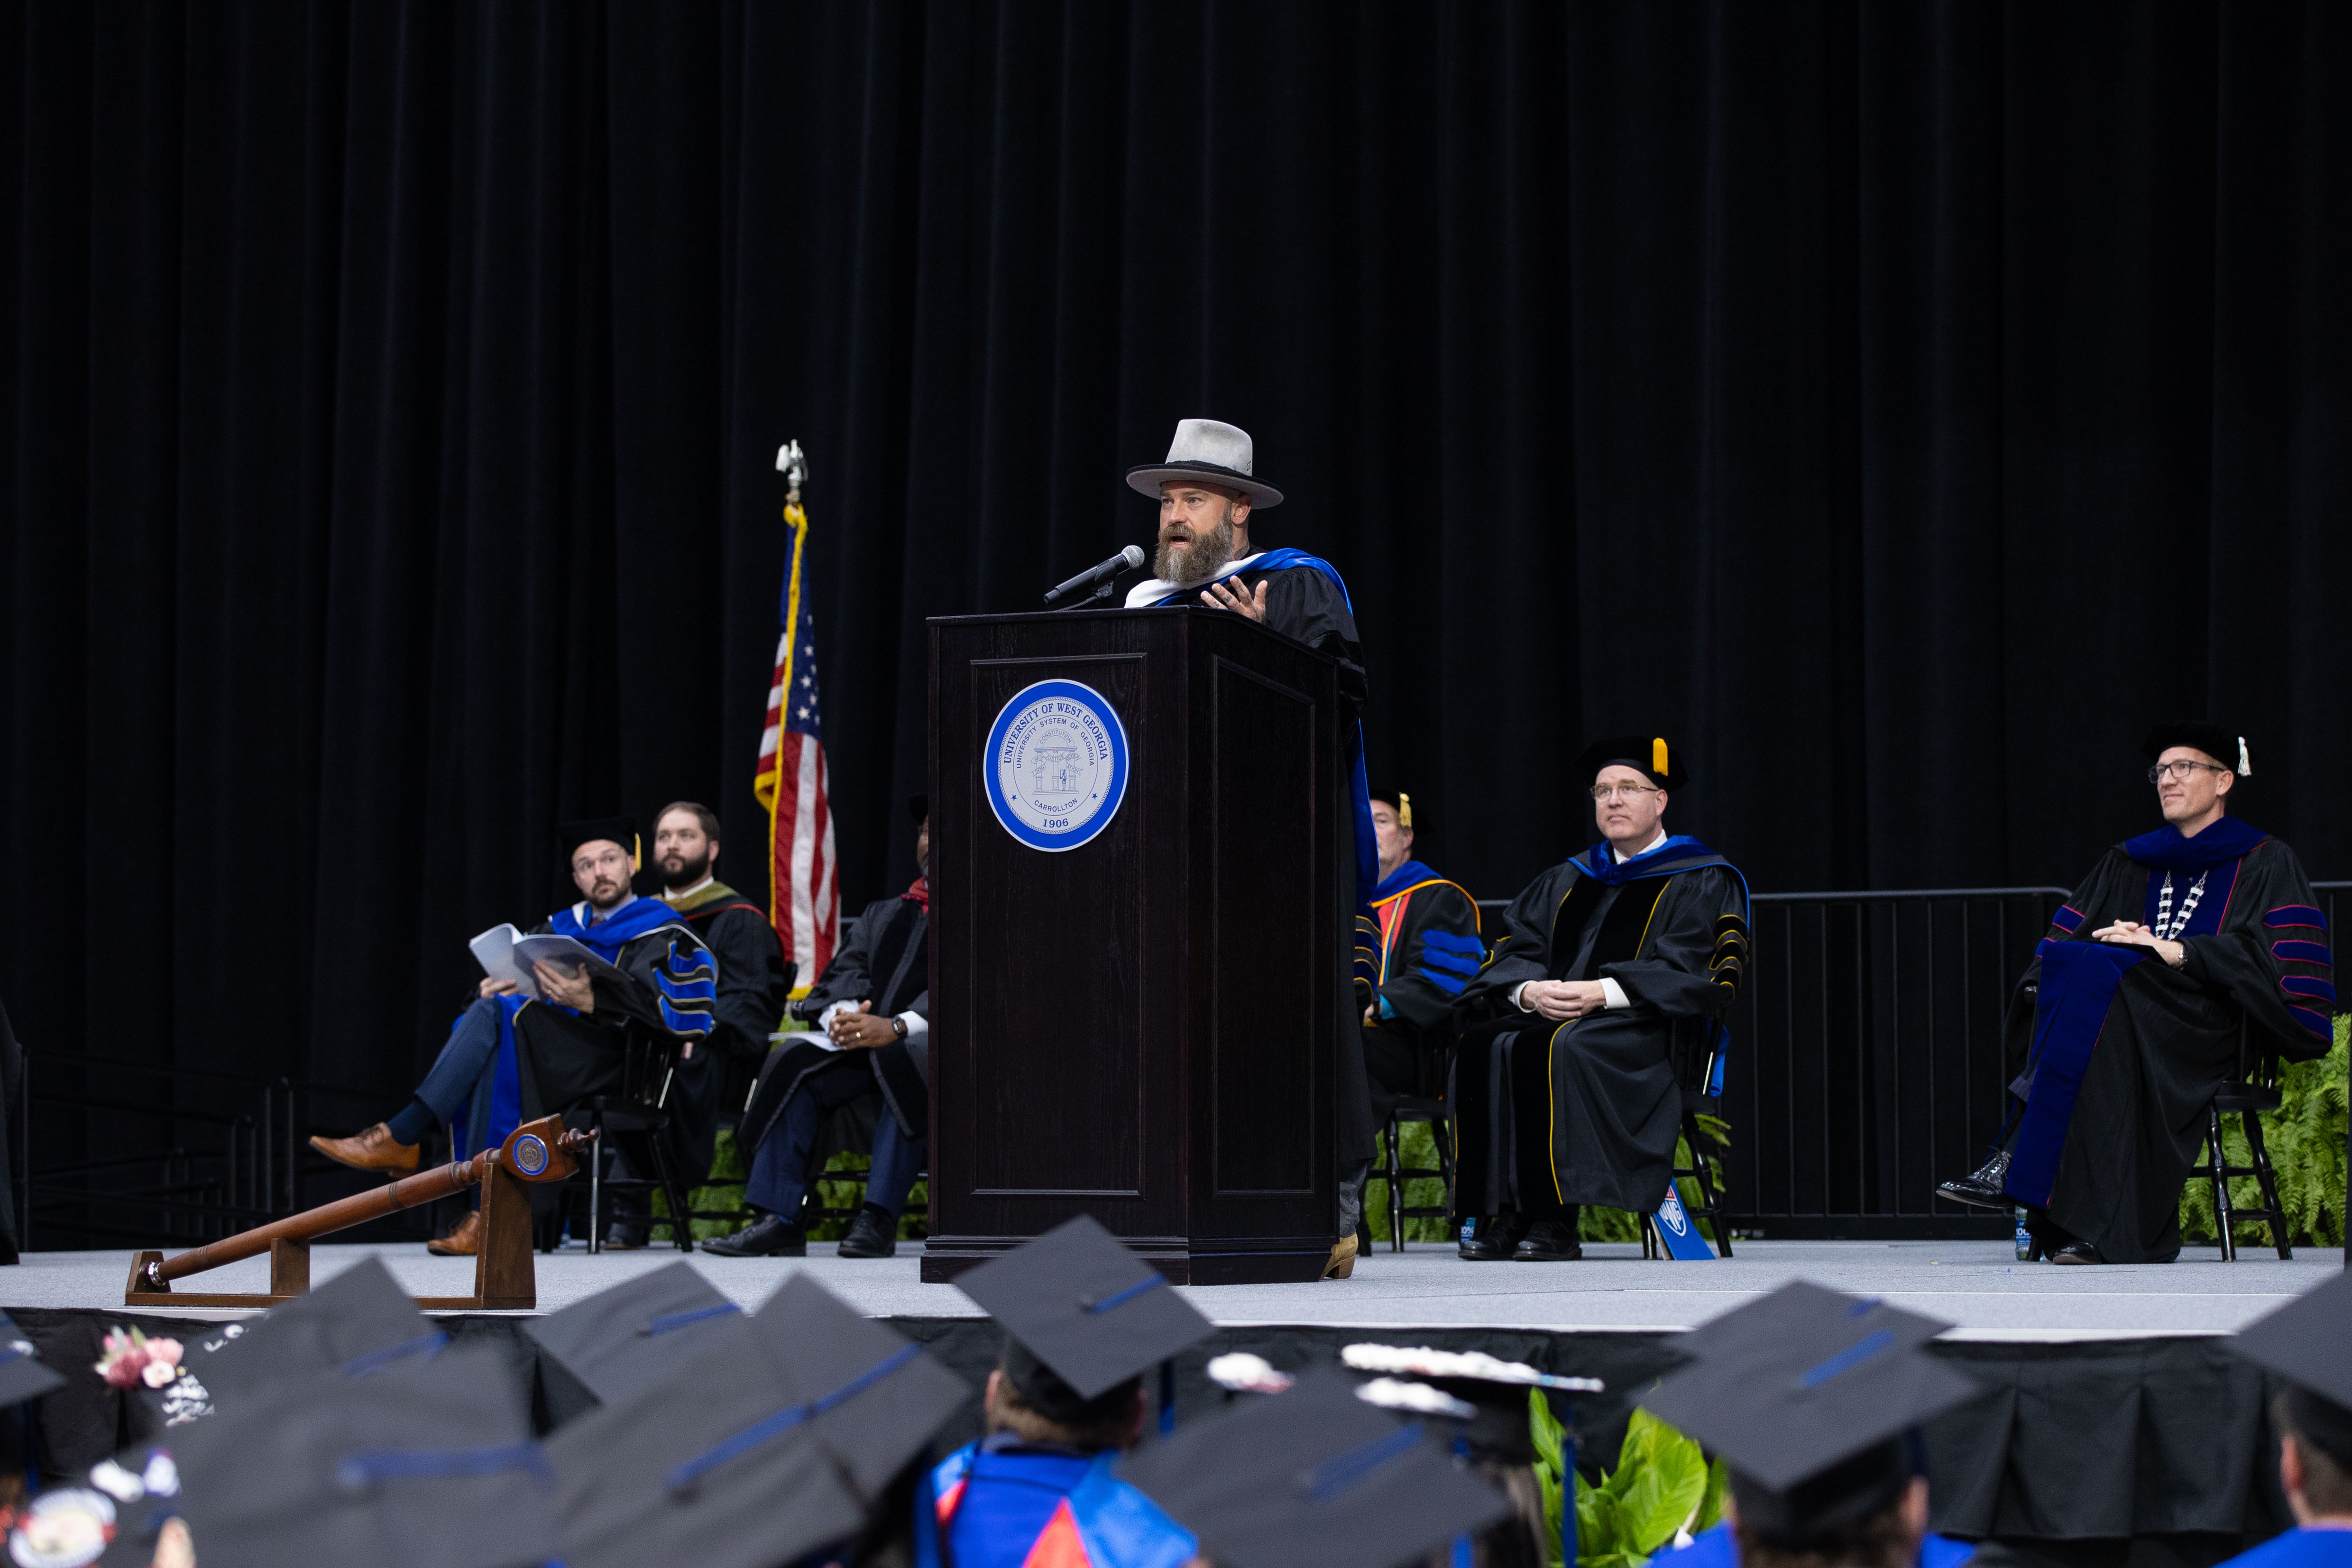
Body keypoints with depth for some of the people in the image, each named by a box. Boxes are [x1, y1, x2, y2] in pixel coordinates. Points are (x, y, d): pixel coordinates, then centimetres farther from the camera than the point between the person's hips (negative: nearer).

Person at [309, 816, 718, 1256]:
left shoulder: (661, 932, 7)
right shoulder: (560, 929, 26)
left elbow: (661, 1009, -12)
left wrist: (592, 1001, -26)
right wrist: (489, 992, -8)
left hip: (618, 1062, -5)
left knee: (498, 1015, -25)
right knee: (477, 1021, -27)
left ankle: (400, 1137, -31)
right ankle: (487, 1211, -34)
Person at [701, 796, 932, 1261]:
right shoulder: (881, 916, 26)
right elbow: (843, 973, 10)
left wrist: (897, 1028, -26)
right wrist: (842, 1015, -15)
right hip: (866, 1051, 5)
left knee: (902, 1062, -37)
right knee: (793, 1066, -21)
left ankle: (879, 1219, -39)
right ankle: (778, 1221, -26)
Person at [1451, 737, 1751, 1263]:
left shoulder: (1701, 881, 8)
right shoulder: (1565, 883, 24)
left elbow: (1694, 974, -6)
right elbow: (1514, 952, 13)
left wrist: (1604, 992, -18)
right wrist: (1528, 992, -11)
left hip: (1650, 1030, -5)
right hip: (1551, 1017, 5)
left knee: (1558, 1049, -37)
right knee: (1483, 1046, -27)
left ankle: (1557, 1220, -34)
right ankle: (1500, 1216, -29)